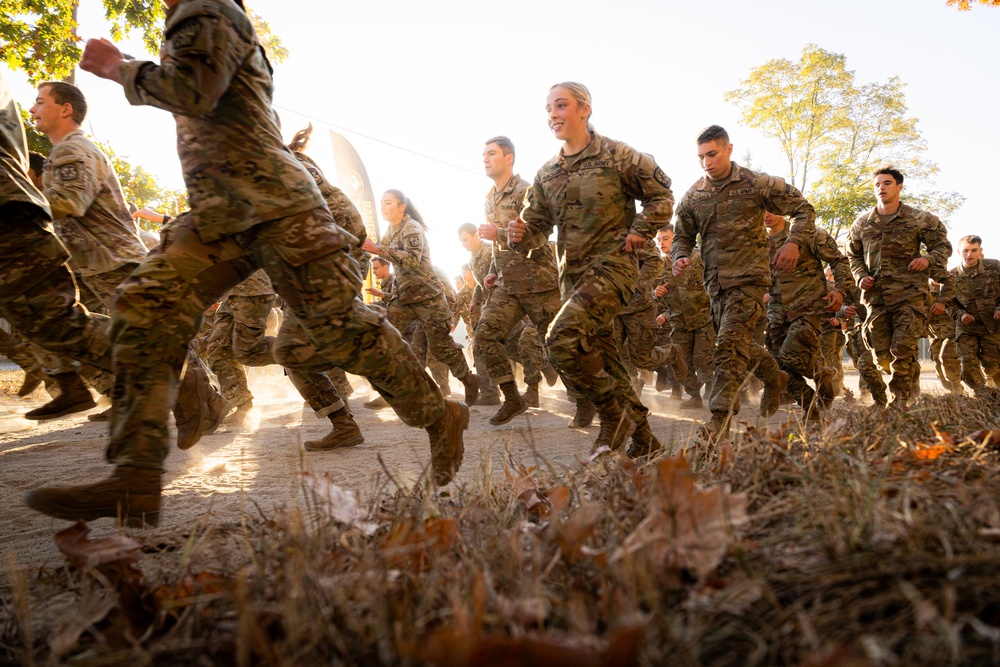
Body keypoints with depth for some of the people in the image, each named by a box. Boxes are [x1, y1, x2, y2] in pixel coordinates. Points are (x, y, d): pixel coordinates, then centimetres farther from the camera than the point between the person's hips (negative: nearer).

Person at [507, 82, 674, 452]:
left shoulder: (617, 155, -2)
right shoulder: (546, 174, 12)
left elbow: (661, 194, 7)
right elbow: (538, 225, 13)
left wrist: (641, 230, -7)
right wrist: (521, 235, -9)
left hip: (612, 264, -7)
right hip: (572, 273, 7)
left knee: (562, 337, -26)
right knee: (603, 358, 7)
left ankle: (613, 414, -6)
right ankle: (643, 438, 21)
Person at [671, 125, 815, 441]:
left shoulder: (756, 184, -2)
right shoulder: (693, 196, 9)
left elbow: (804, 209, 5)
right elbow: (682, 236, 16)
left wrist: (793, 243, -12)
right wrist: (680, 256, -8)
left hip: (749, 277, -5)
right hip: (716, 282, 6)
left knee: (730, 343, -17)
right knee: (742, 344, 15)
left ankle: (719, 420, -18)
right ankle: (775, 378, 44)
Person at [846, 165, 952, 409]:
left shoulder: (920, 219, 3)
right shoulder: (862, 223, 11)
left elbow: (943, 246, 8)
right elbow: (853, 255, 21)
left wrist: (928, 259, -14)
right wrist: (860, 276, 3)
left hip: (910, 294, -3)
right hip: (876, 295, 3)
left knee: (903, 349, -10)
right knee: (879, 353, 4)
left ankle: (900, 400, 2)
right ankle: (880, 400, 21)